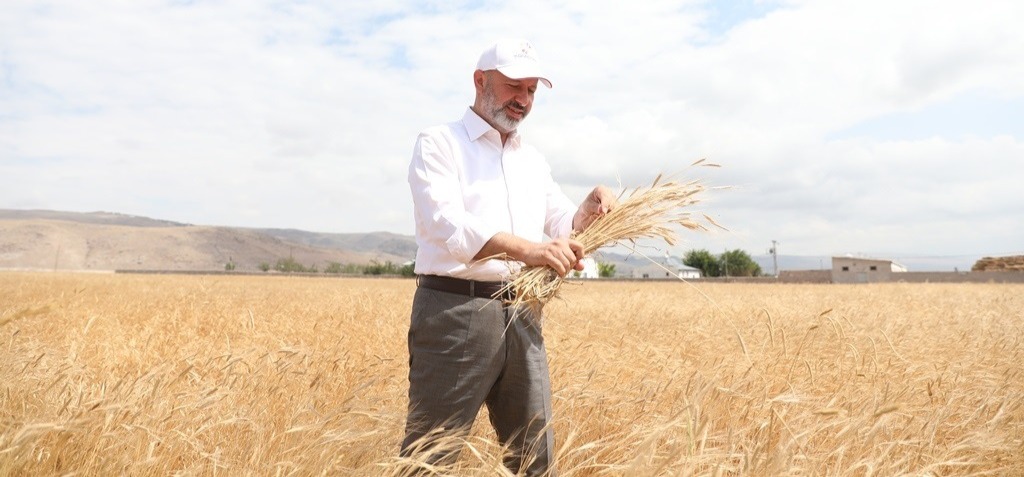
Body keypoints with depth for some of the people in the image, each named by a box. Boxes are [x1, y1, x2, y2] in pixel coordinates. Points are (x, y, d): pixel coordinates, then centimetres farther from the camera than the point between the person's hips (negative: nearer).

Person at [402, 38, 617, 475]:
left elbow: (564, 230, 18)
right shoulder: (439, 144, -2)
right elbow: (446, 225, -19)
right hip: (456, 311, -6)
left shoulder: (534, 161, 18)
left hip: (522, 315, 7)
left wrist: (590, 210, -5)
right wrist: (528, 249, -32)